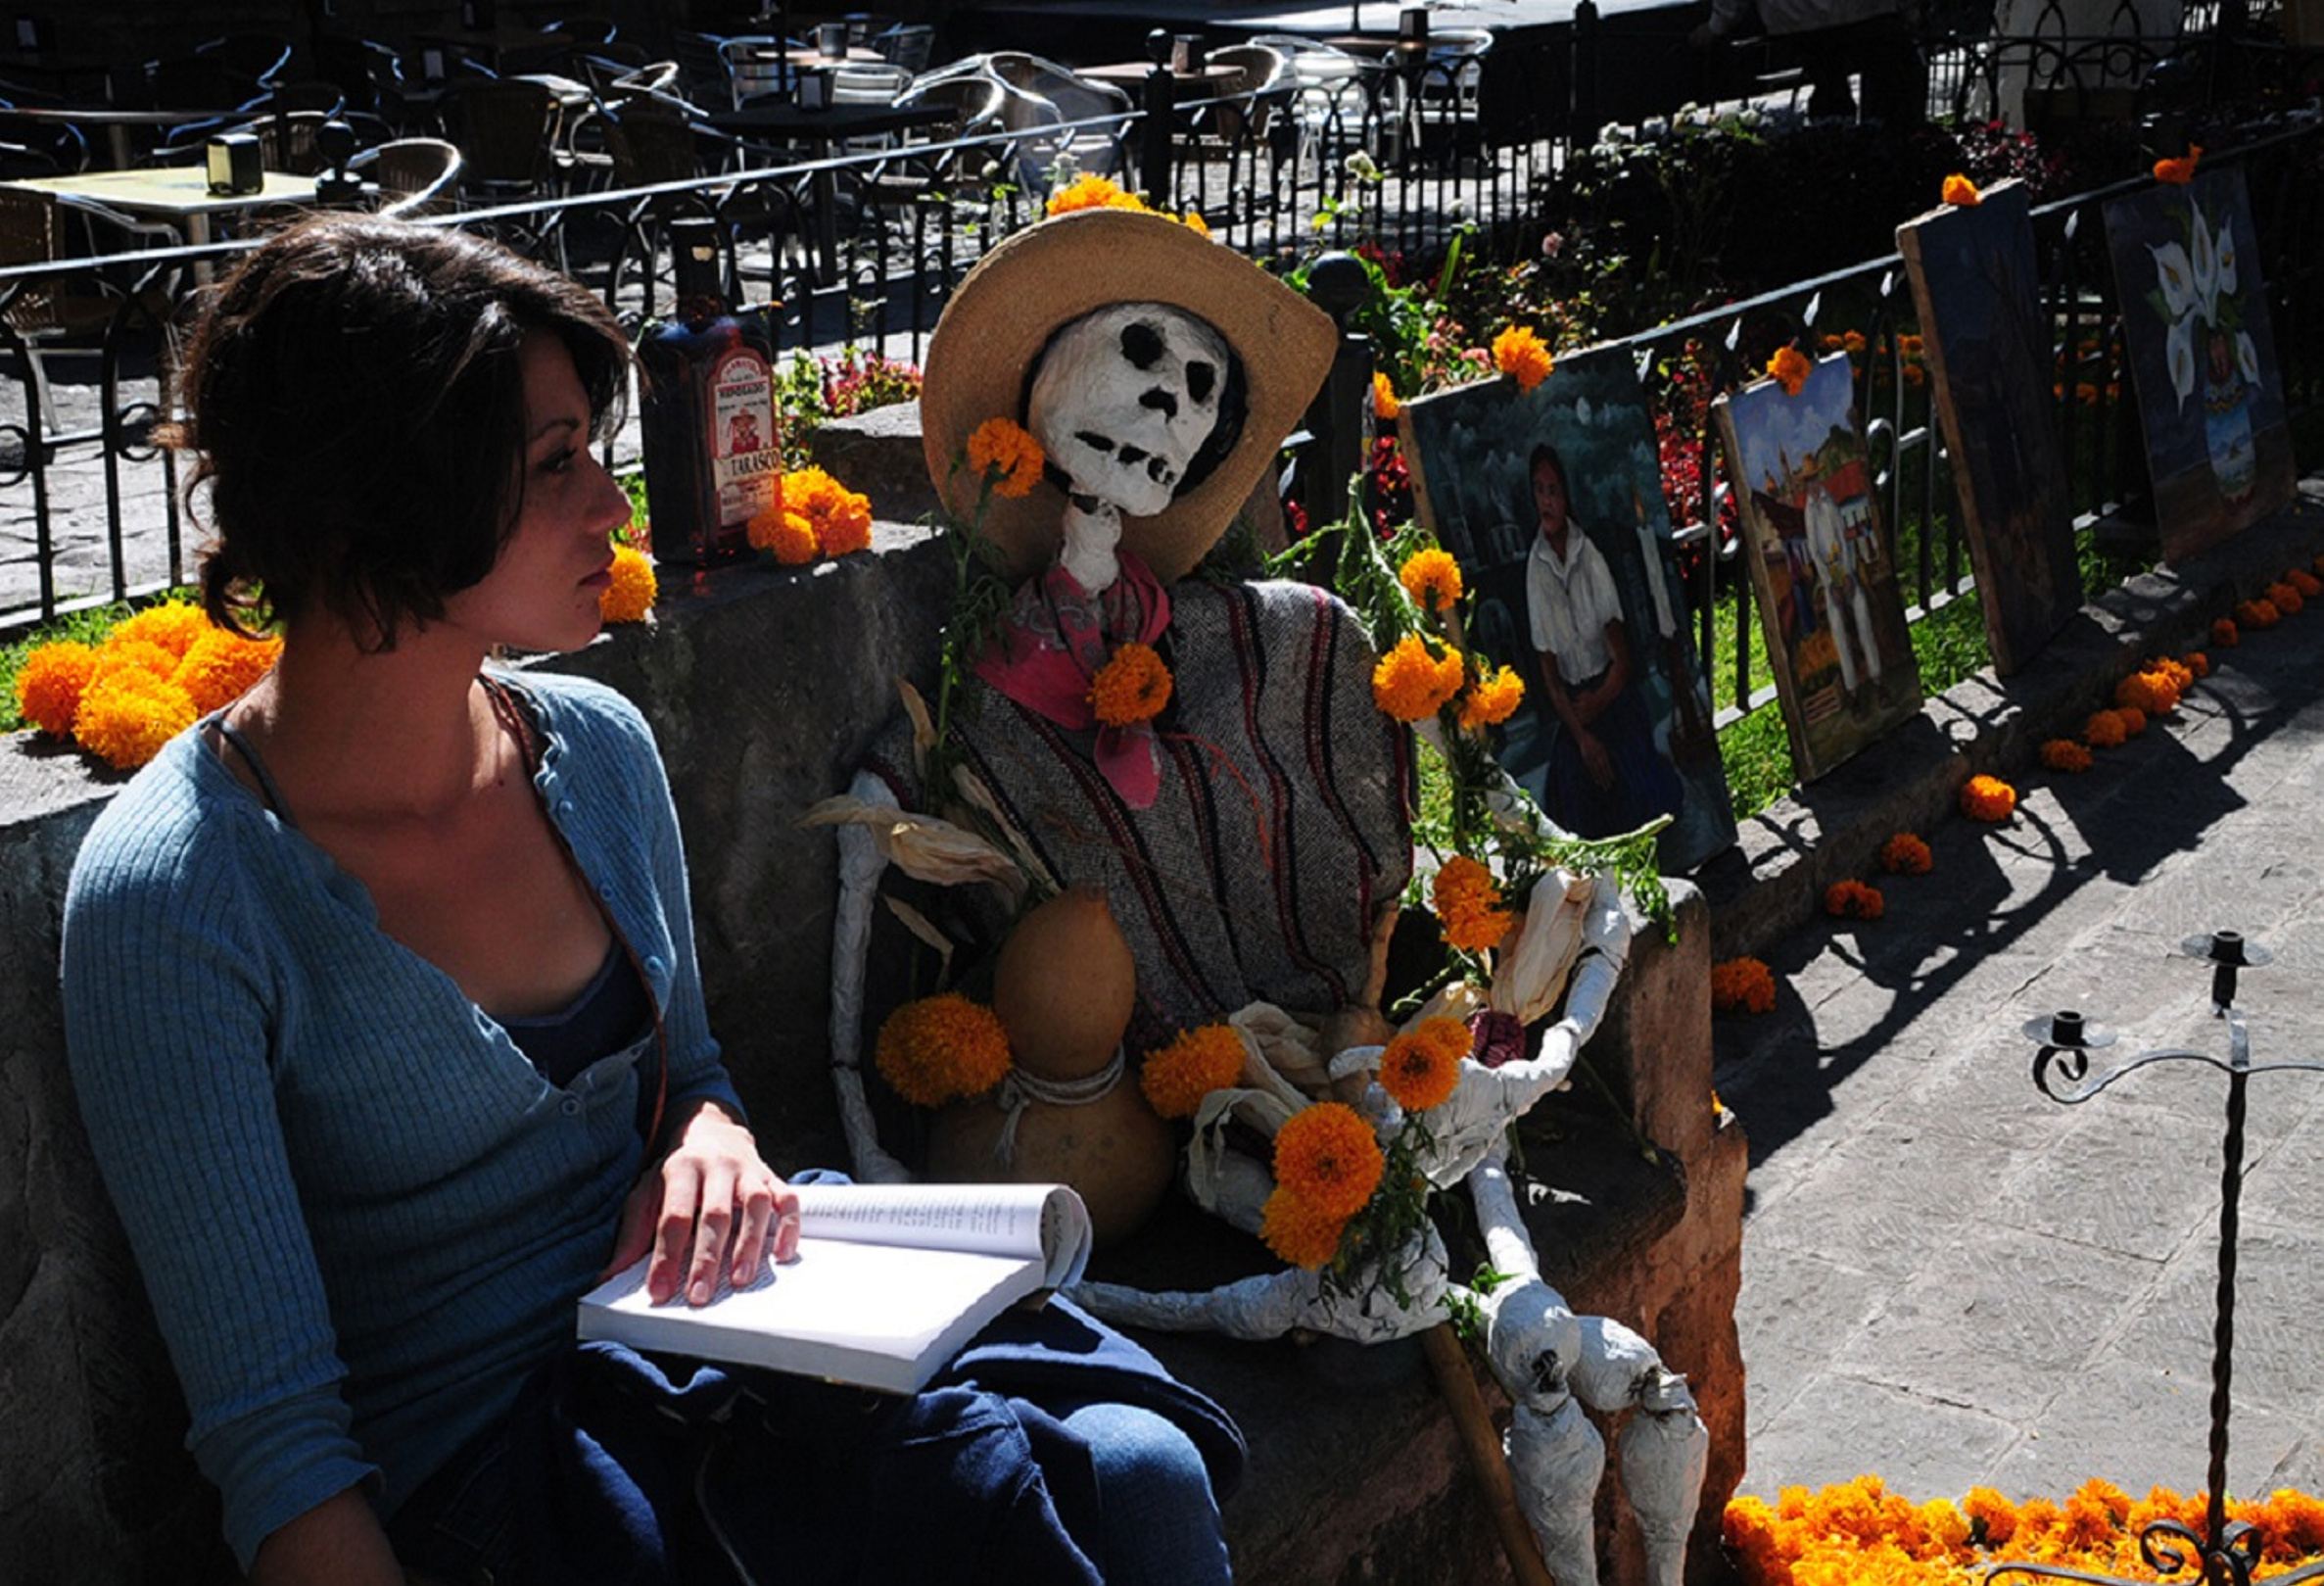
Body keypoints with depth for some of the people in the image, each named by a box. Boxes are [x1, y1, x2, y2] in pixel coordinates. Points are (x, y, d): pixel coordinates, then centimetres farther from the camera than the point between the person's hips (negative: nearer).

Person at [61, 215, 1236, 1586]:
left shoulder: (596, 748, 4)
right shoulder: (172, 894, -16)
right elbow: (274, 1430, -16)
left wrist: (712, 1141, -3)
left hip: (687, 1335, 6)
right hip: (478, 1453, -6)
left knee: (1141, 1470, -19)